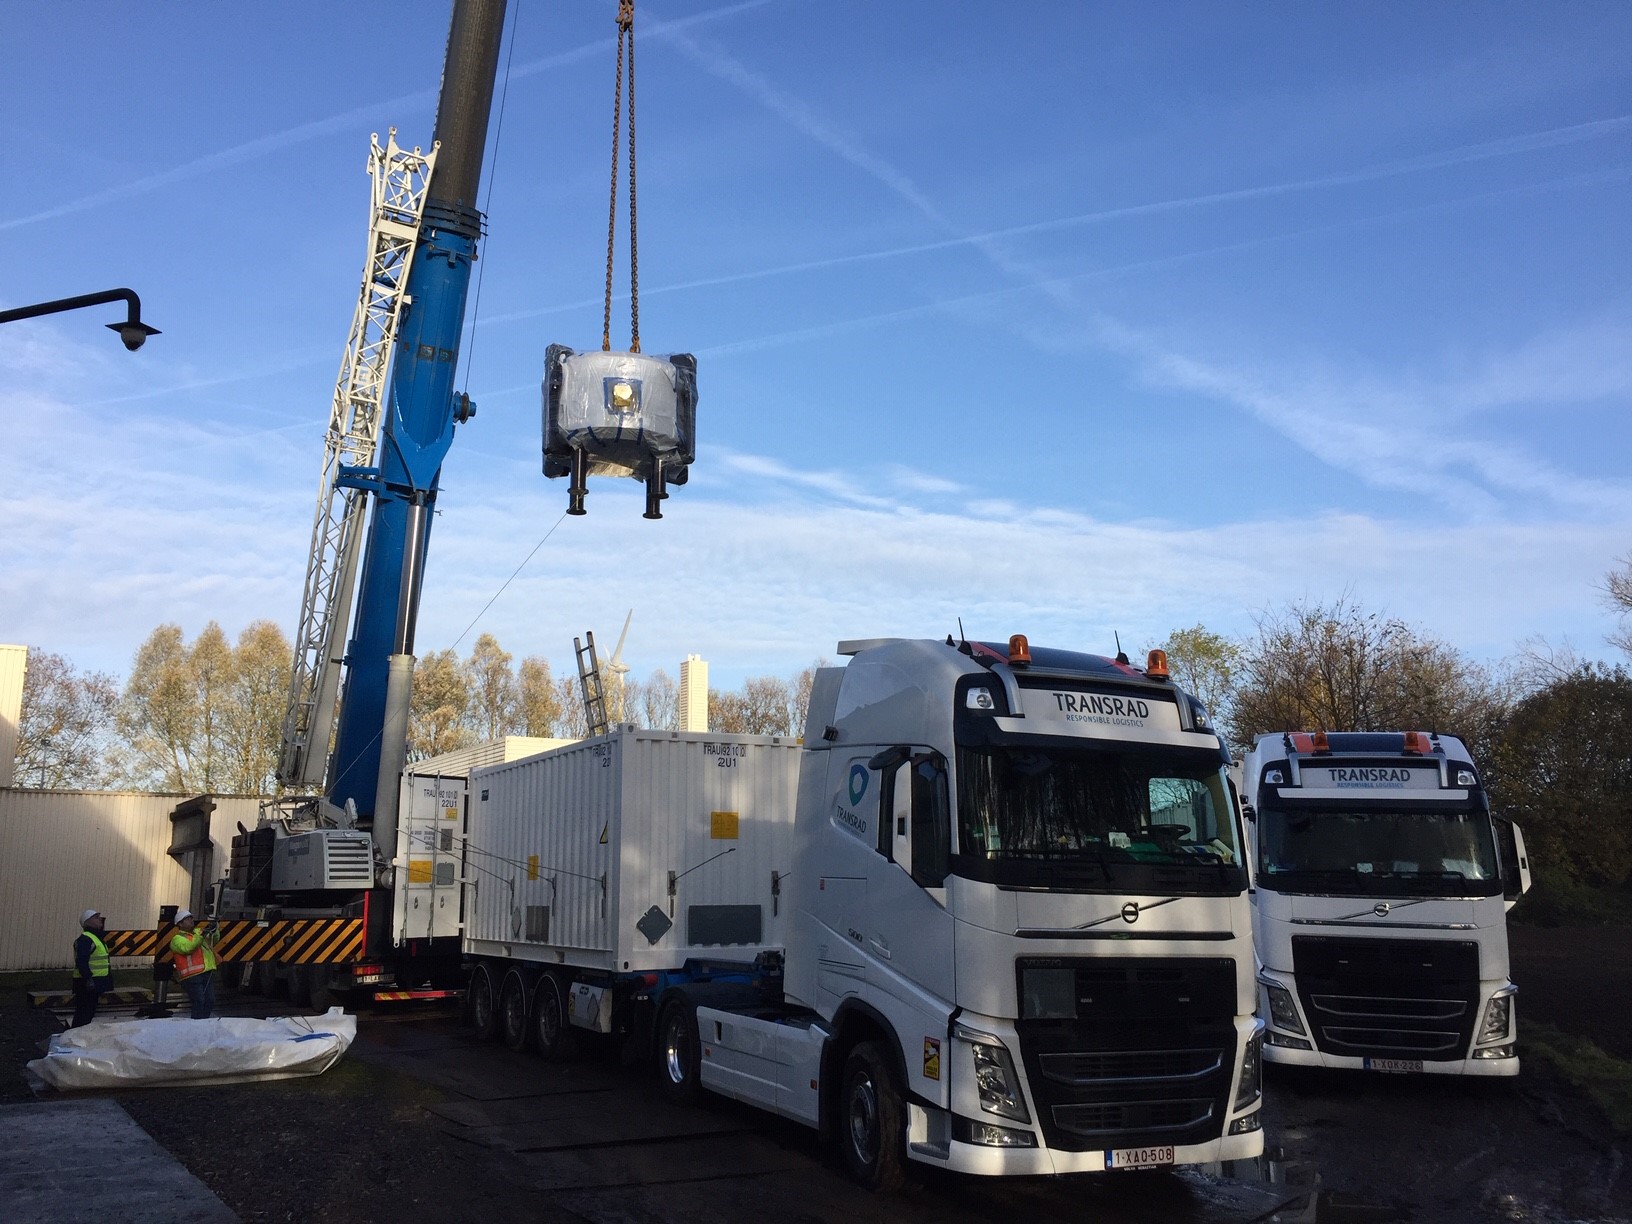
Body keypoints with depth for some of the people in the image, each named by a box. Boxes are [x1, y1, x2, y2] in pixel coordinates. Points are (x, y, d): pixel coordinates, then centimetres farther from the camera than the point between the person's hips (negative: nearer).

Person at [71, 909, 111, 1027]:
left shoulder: (96, 937, 18)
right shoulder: (85, 939, -15)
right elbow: (81, 962, -25)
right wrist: (88, 980, -31)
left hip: (94, 983, 11)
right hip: (87, 984, -11)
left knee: (90, 1013, 16)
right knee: (83, 1014, -10)